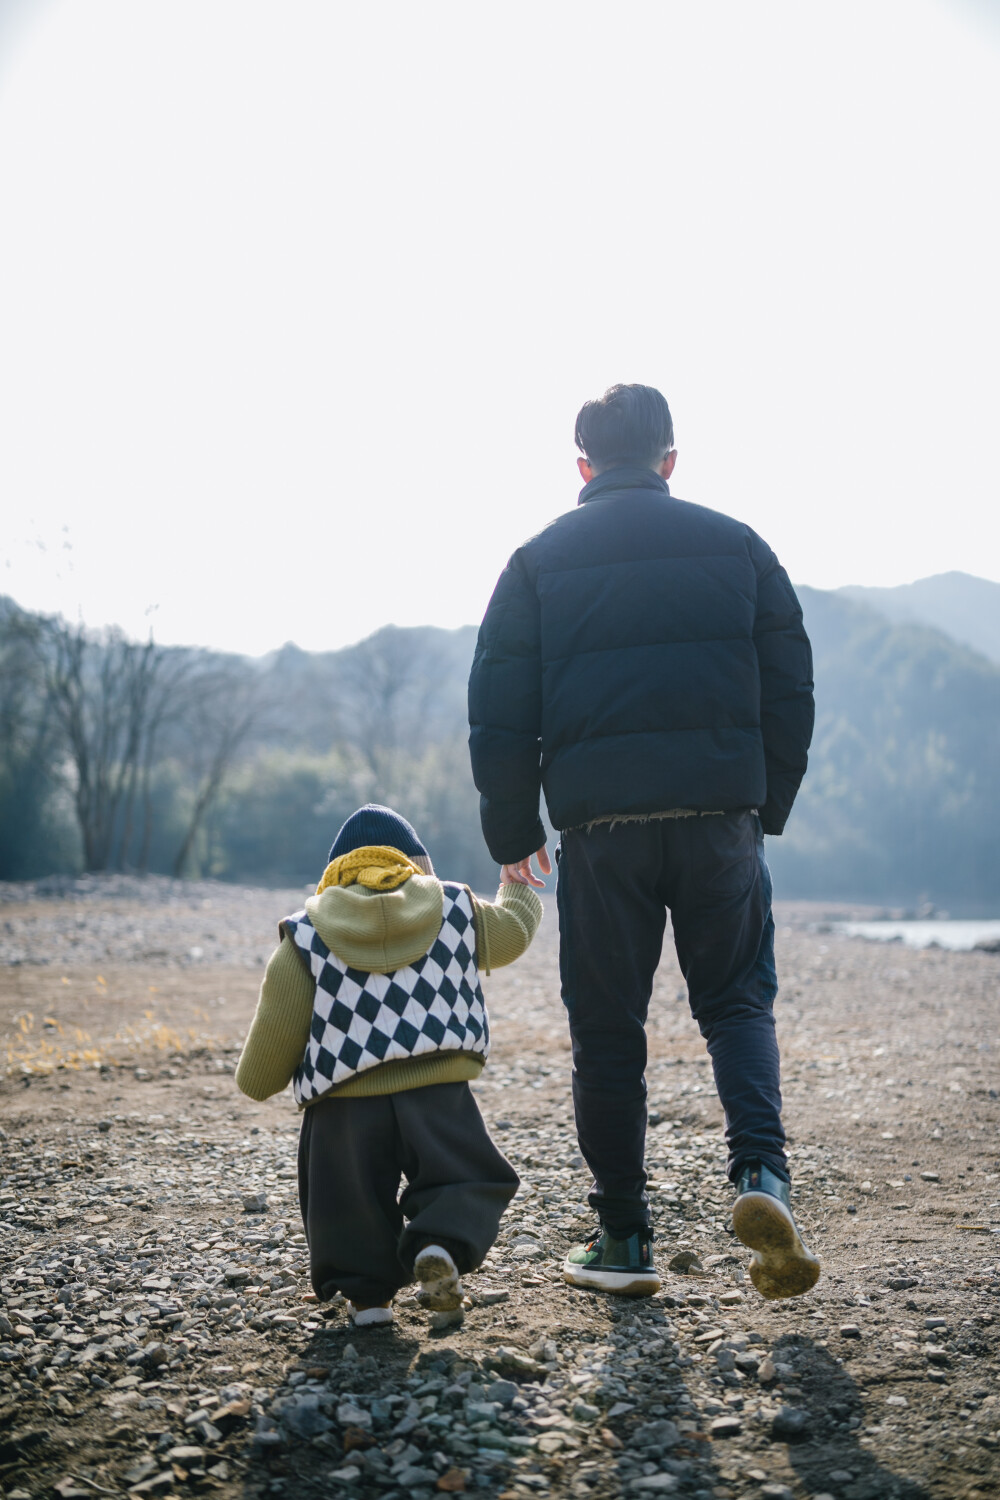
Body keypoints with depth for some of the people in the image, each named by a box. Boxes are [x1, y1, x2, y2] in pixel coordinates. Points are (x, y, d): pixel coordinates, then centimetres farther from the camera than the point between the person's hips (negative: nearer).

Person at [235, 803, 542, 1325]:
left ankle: (366, 1288, 3)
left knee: (350, 1205, 17)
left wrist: (256, 1081, 24)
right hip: (438, 1094, 0)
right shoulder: (456, 912, 12)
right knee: (467, 1179, 14)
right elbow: (513, 929, 32)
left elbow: (274, 1038, 3)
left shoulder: (305, 938, 5)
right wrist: (517, 886, 54)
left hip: (343, 1107, 0)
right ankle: (441, 1243, -12)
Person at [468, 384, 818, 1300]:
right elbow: (791, 692, 8)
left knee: (607, 1029, 9)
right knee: (738, 1000, 14)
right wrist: (768, 808, 18)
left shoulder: (540, 560, 5)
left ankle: (623, 1240, 14)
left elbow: (499, 715, 3)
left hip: (600, 822, -1)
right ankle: (761, 1171, -9)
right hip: (720, 818, 1)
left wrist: (512, 835, 11)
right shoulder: (736, 546, 8)